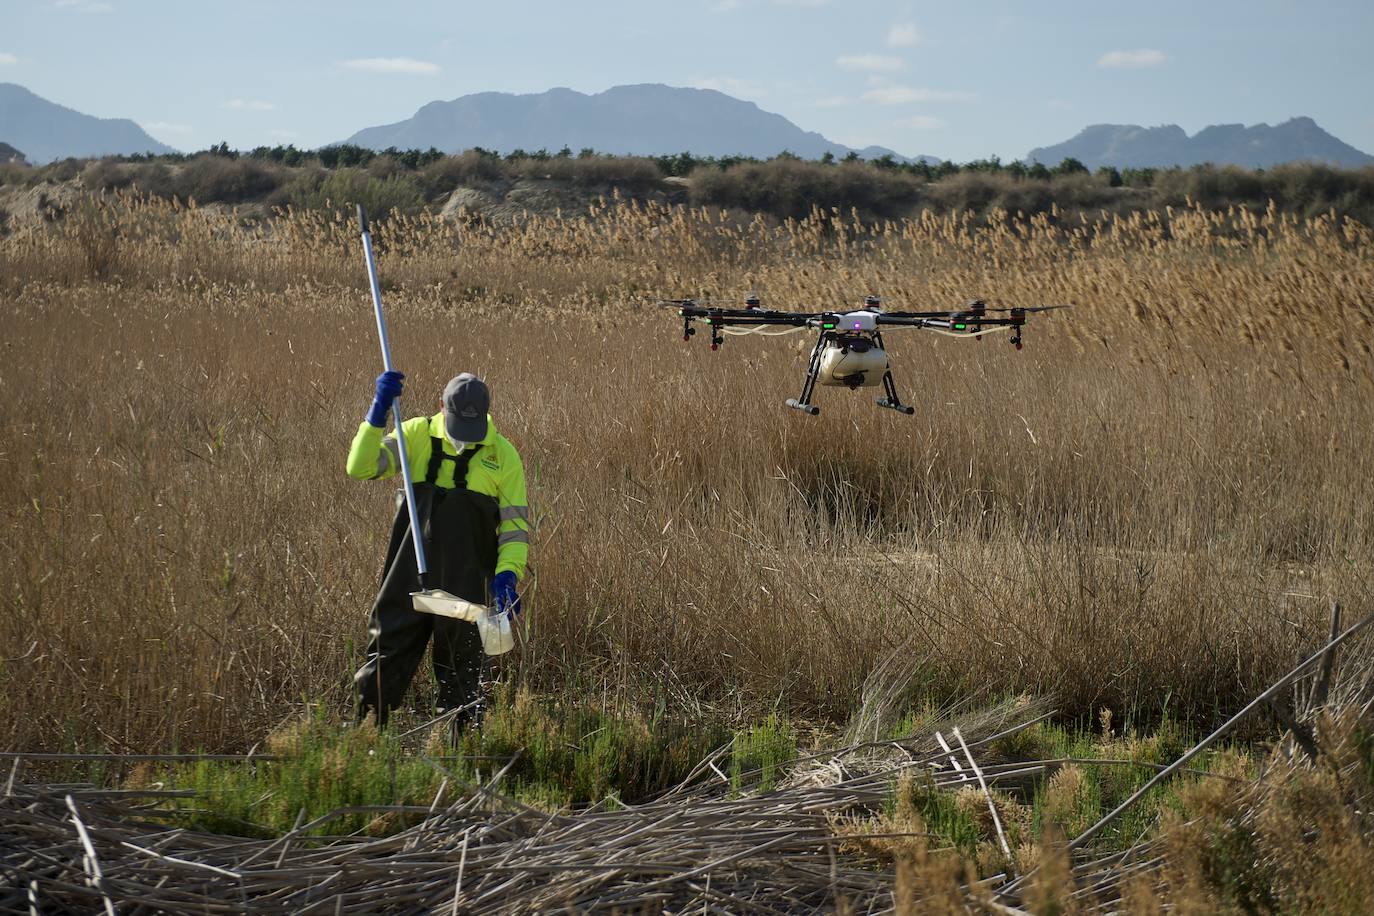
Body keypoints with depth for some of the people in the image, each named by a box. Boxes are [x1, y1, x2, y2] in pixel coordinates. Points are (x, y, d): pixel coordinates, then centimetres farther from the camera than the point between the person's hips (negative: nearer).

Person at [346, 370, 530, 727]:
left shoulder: (503, 454, 2)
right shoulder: (418, 435, 2)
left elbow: (516, 523, 5)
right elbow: (360, 467, -6)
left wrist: (508, 572, -11)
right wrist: (378, 413, -18)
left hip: (467, 582, 0)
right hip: (410, 574, 1)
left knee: (460, 666, 7)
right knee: (386, 657, 3)